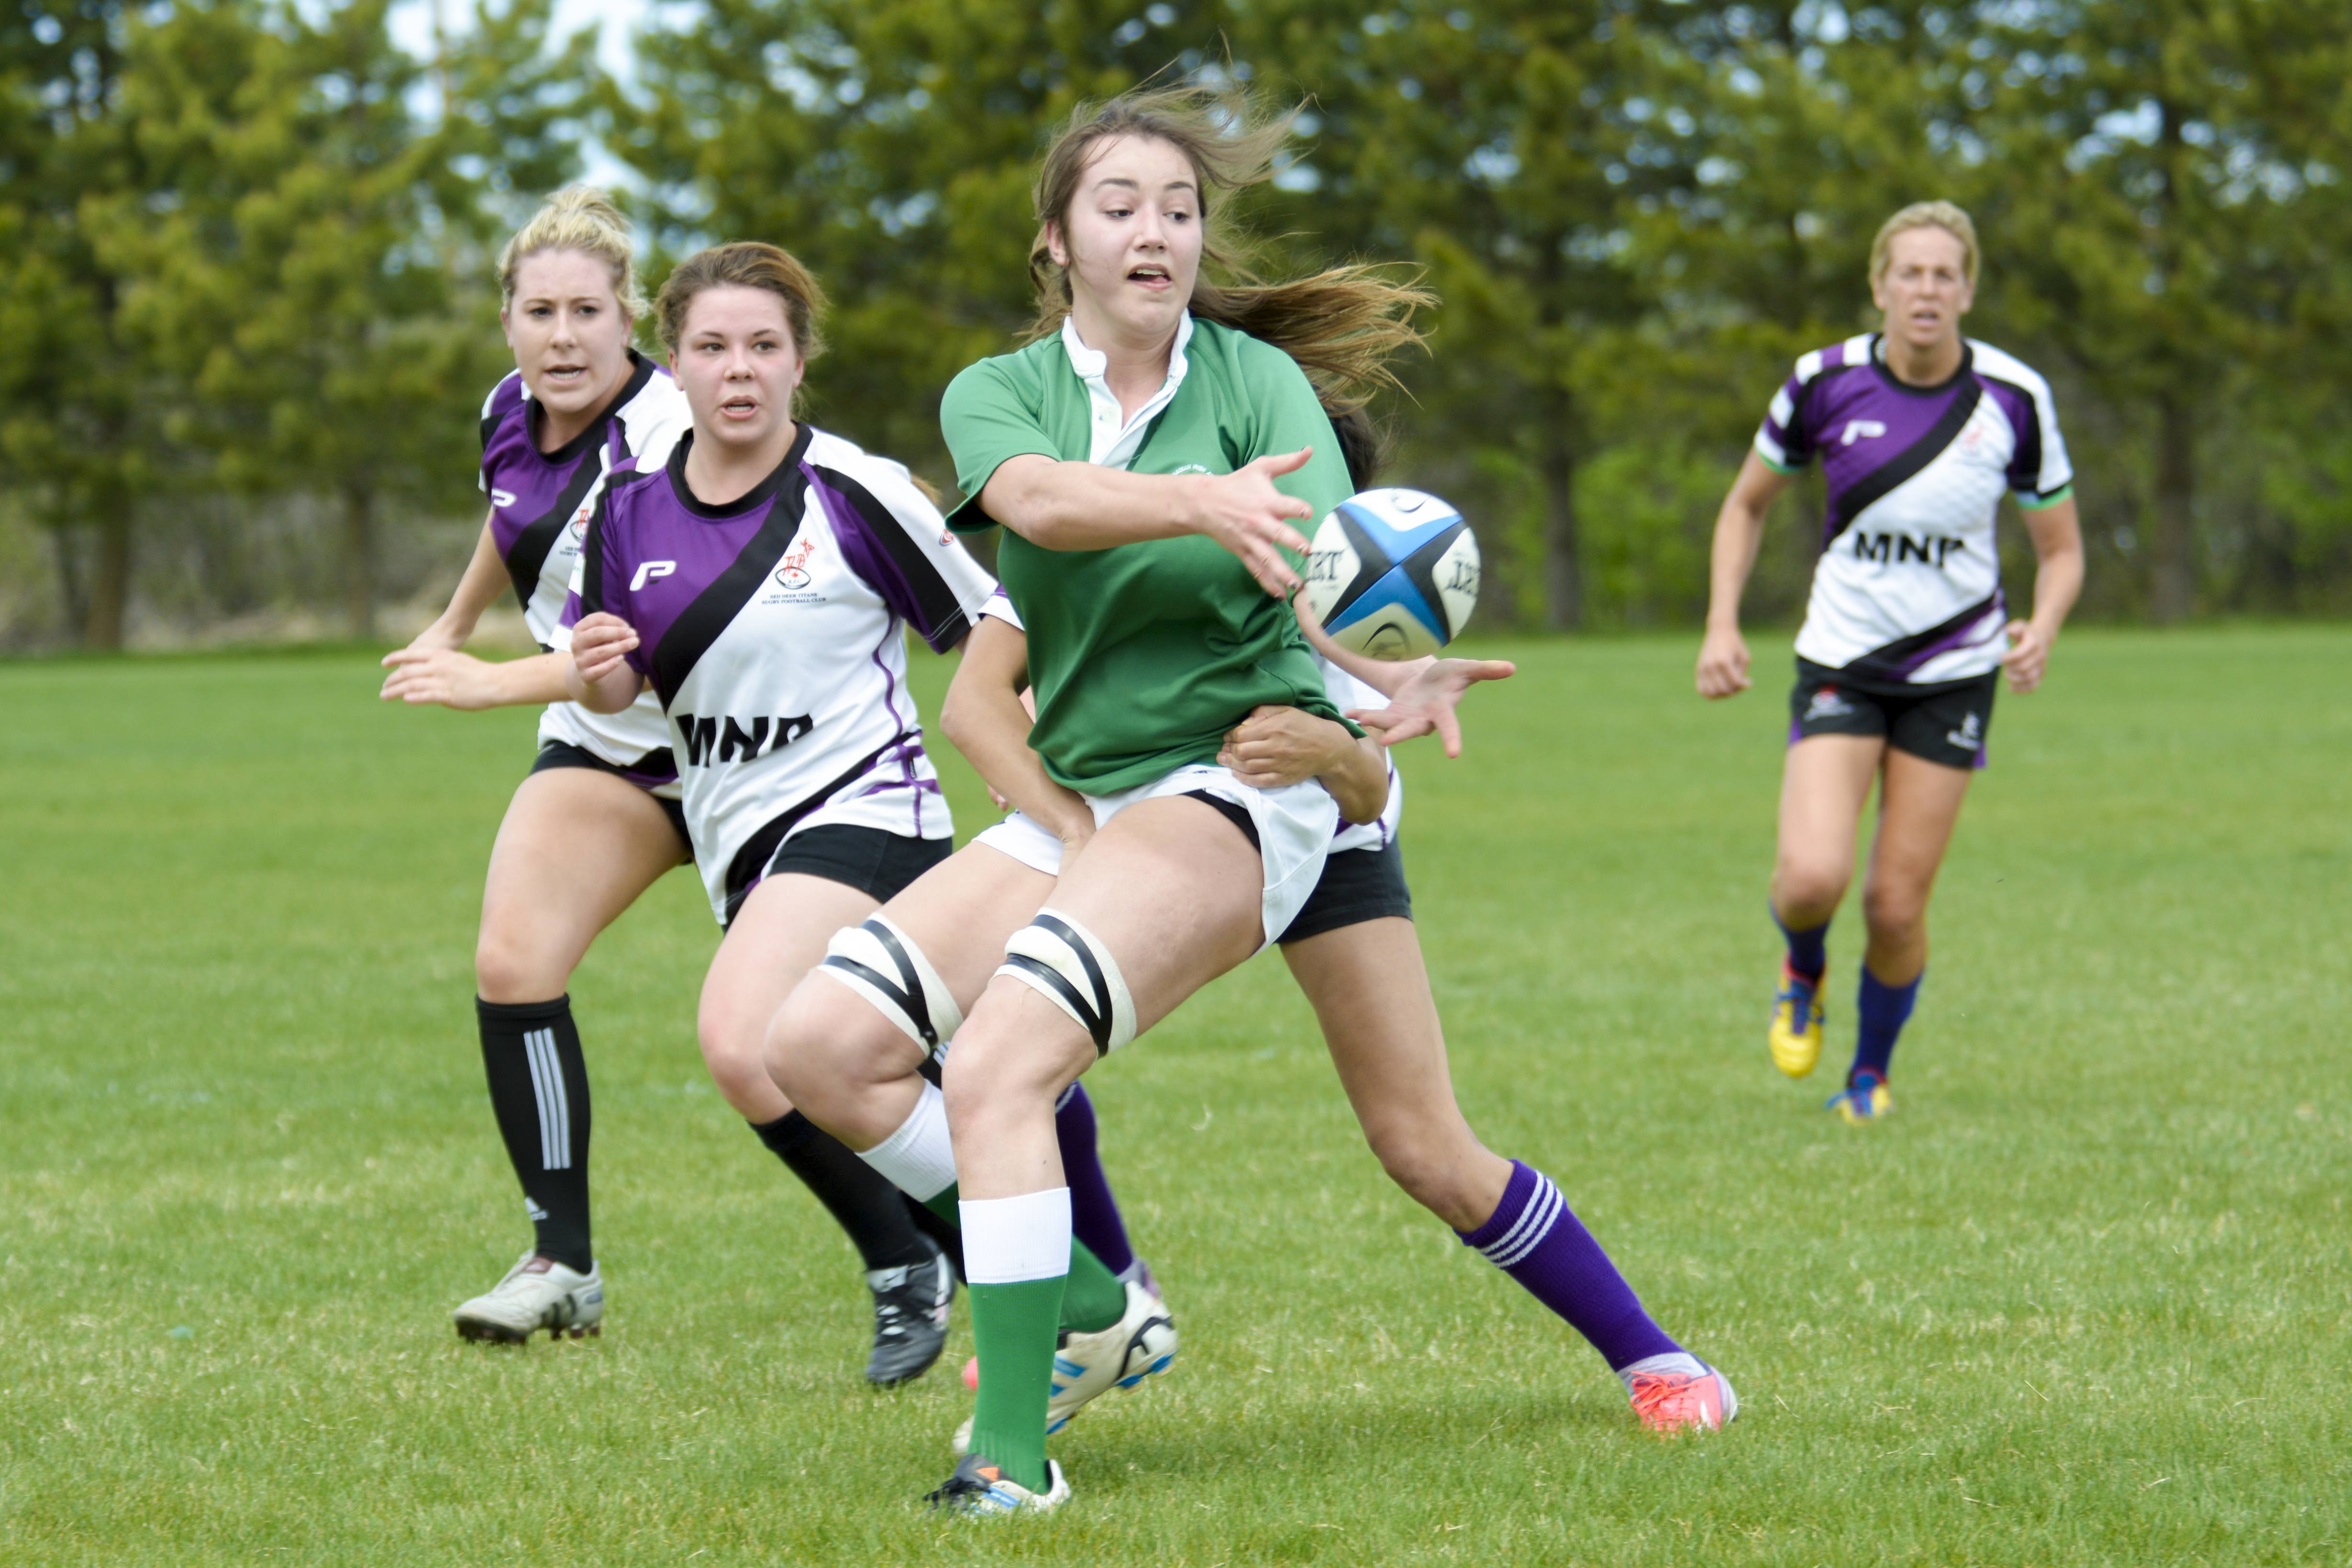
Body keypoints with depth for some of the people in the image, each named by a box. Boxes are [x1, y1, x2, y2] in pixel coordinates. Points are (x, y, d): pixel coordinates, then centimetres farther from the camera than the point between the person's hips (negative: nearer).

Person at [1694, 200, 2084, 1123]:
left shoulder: (2014, 399, -10)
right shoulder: (1826, 383, -9)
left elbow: (2061, 550, 2)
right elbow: (1747, 504, 7)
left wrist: (2041, 630, -19)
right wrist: (1722, 624, -5)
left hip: (1954, 673, 0)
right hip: (1841, 664, 0)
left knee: (1897, 907, -1)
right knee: (1812, 879, -19)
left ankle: (1870, 1075, 28)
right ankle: (1803, 971, 18)